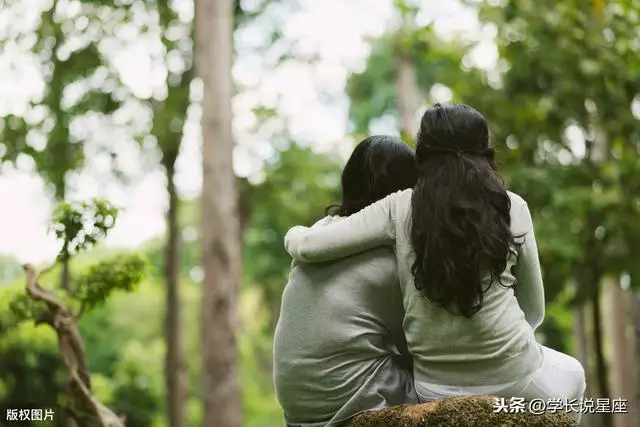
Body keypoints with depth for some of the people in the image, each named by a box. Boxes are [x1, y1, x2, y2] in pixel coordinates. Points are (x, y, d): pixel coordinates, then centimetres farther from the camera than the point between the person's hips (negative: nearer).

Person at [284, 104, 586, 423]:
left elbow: (305, 246, -5)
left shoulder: (400, 208, -4)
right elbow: (534, 311, 6)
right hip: (511, 382, -2)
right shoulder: (511, 208, -3)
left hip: (433, 389, 2)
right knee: (571, 373, 33)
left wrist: (296, 234, 18)